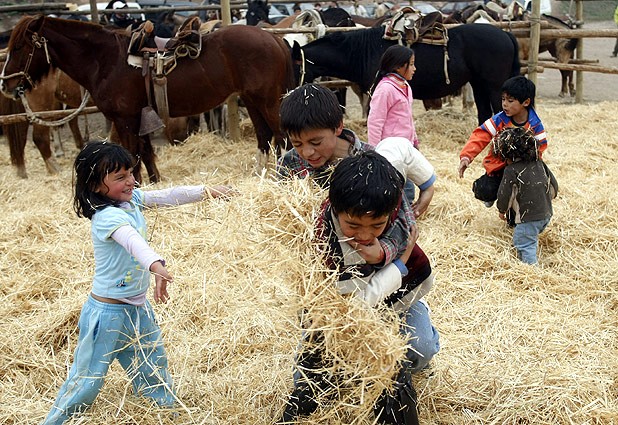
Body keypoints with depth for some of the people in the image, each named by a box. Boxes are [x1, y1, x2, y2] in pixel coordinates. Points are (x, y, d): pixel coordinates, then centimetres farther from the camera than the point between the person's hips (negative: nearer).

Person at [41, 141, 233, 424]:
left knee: (154, 374, 22)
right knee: (87, 380, 6)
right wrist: (156, 266, -64)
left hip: (138, 308, 8)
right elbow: (133, 240, -46)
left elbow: (168, 196, 3)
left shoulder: (131, 199, -2)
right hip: (108, 313, -8)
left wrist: (205, 191, -7)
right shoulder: (108, 216, -27)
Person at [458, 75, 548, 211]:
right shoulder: (499, 120, -14)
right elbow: (480, 136, -21)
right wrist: (466, 156, -35)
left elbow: (539, 147, -5)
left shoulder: (535, 125, -11)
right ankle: (491, 196, 21)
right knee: (484, 192, -19)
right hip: (498, 166, 0)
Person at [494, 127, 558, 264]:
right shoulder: (539, 163, 6)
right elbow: (553, 185, 13)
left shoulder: (511, 170, -12)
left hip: (528, 216, -7)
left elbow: (504, 194, -7)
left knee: (524, 243, 3)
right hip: (546, 213, 7)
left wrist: (502, 210, 12)